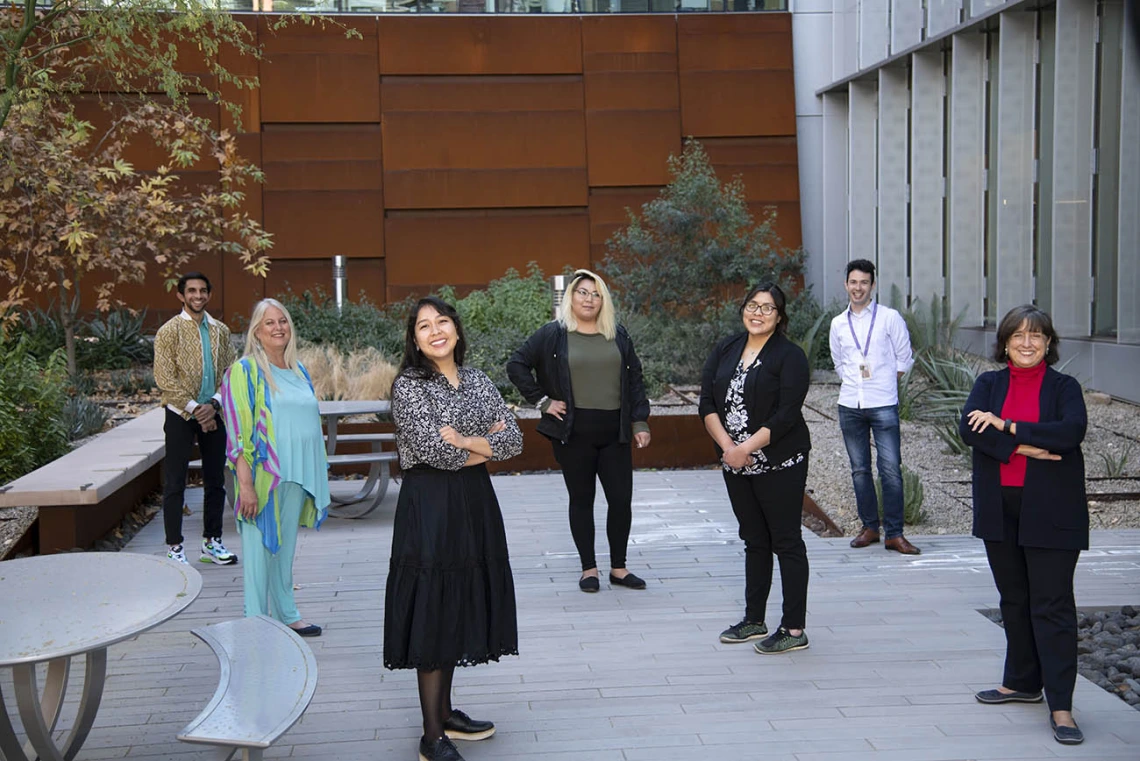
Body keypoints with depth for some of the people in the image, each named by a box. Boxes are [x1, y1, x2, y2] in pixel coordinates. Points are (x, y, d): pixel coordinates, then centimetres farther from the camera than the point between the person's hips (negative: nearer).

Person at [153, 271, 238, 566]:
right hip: (181, 415, -4)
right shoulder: (169, 331, -5)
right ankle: (174, 548, 5)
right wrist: (195, 409, -15)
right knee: (175, 483, -2)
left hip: (213, 413, 5)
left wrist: (214, 404, -9)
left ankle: (212, 544, 20)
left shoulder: (220, 330, 8)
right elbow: (165, 380, -10)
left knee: (215, 480, 9)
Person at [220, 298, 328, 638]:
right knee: (260, 549, -1)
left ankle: (286, 615, 28)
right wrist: (245, 483, -20)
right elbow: (238, 431, -13)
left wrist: (318, 476, 17)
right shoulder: (245, 371, -7)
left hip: (296, 476, 6)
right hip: (263, 477, -6)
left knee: (286, 548, 16)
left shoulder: (298, 370, 13)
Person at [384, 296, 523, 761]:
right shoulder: (408, 385, -7)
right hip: (429, 504, -6)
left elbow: (514, 440, 1)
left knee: (457, 610, 13)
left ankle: (445, 712, 27)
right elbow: (431, 448, -18)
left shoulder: (478, 382, 11)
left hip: (474, 501, 6)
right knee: (432, 613, -4)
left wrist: (464, 440, -13)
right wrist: (487, 446, -6)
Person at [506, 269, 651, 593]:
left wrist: (640, 422, 5)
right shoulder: (552, 334, -1)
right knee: (581, 499, 7)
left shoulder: (618, 335, 10)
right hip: (573, 433, -3)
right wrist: (542, 401, -6)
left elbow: (634, 380, 11)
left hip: (614, 432, 3)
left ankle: (618, 568, 17)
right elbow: (516, 366, -1)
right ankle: (589, 569, 17)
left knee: (621, 499, 2)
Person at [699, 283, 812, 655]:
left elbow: (786, 416, -16)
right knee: (754, 541, 16)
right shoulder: (726, 350, 8)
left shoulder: (790, 356, -8)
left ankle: (794, 630, 5)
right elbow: (707, 403, 1)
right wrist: (727, 446, -12)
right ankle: (754, 620, 27)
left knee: (786, 542, -1)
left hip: (779, 465, -6)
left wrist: (745, 449, -19)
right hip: (736, 467, 6)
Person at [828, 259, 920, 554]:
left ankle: (894, 534, -4)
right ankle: (870, 527, 17)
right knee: (859, 469, 8)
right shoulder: (838, 324, 10)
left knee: (891, 469, -8)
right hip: (850, 405, 4)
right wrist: (854, 383, 11)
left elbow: (904, 359, 6)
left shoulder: (890, 318, 1)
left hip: (883, 405, -4)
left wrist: (882, 385, 5)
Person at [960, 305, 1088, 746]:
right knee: (1014, 600, 15)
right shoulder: (989, 384, 8)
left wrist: (1007, 427, -19)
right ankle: (1022, 683, 29)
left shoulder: (1064, 387, 0)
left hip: (1050, 511, -4)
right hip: (1000, 508, 4)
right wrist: (1025, 447, -20)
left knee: (1052, 605, -6)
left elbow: (1072, 430, -19)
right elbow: (969, 428, -9)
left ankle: (1060, 705, -5)